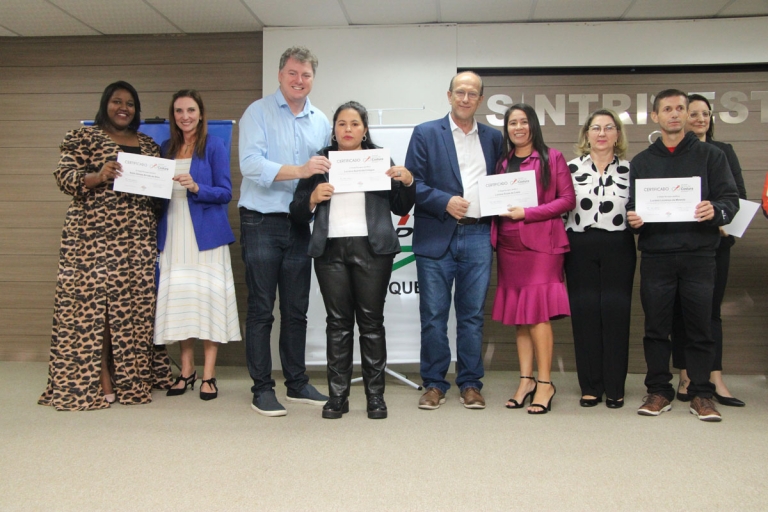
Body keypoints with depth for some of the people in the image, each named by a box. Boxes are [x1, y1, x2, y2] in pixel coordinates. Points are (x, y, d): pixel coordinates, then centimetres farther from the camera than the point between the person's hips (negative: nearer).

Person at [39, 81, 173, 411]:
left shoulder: (148, 145, 19)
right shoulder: (85, 137, 6)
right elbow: (64, 177, -2)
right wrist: (98, 176, -18)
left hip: (138, 238, 4)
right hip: (94, 233, -4)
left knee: (135, 303, 3)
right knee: (93, 300, -5)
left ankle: (132, 378, 12)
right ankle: (99, 380, 2)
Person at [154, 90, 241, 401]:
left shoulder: (214, 146, 1)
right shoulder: (167, 148, 15)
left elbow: (225, 193, -5)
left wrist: (196, 187, -19)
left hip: (205, 233, -4)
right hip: (173, 234, 5)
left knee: (207, 296, -5)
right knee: (178, 297, 4)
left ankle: (208, 374, 2)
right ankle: (186, 370, 15)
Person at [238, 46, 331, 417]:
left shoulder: (321, 121, 12)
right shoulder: (258, 113, -2)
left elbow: (326, 172, 17)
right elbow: (250, 164, -15)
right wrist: (300, 171, -24)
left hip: (300, 224, 5)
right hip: (262, 222, -4)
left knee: (296, 309, 11)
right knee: (261, 310, 0)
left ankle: (297, 383, 22)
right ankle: (262, 389, 9)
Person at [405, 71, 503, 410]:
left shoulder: (493, 138, 15)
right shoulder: (426, 134, 5)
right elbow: (412, 182, -1)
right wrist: (445, 202, -14)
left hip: (478, 236, 2)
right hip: (436, 236, -2)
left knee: (473, 315, 6)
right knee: (433, 315, 1)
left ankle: (470, 384, 17)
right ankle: (434, 384, 13)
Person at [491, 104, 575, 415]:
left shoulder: (552, 158, 1)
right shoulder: (502, 162, 15)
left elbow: (568, 200, -5)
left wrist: (527, 213, -13)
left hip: (540, 243, -5)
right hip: (508, 245, 5)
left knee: (537, 312, -9)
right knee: (518, 314, 6)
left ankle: (545, 383, 1)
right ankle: (526, 380, 14)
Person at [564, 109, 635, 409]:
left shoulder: (629, 169, 7)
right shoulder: (571, 168, 6)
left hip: (618, 248, 0)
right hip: (580, 248, 0)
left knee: (616, 312, 0)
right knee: (584, 313, 2)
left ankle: (615, 387, 11)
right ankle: (590, 386, 13)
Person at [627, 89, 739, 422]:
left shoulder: (710, 156, 10)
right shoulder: (641, 162, 15)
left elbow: (730, 198, 3)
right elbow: (631, 206, 13)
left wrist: (716, 210, -18)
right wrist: (632, 219, -9)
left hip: (698, 254, -1)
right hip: (655, 256, 1)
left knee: (700, 326, 2)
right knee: (656, 326, 4)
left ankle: (701, 394, 12)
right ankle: (659, 391, 14)